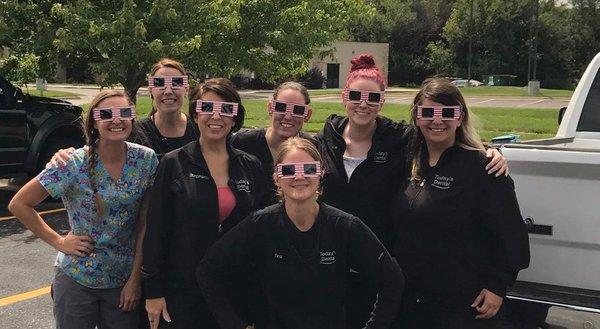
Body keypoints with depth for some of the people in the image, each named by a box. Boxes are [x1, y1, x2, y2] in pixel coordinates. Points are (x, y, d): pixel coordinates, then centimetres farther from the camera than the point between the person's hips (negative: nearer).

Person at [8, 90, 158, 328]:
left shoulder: (146, 160, -7)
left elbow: (146, 225, -3)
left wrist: (135, 278, -5)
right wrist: (58, 241, -8)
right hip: (76, 280, -2)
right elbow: (18, 204, -7)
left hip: (124, 281, 2)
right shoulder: (74, 164, -14)